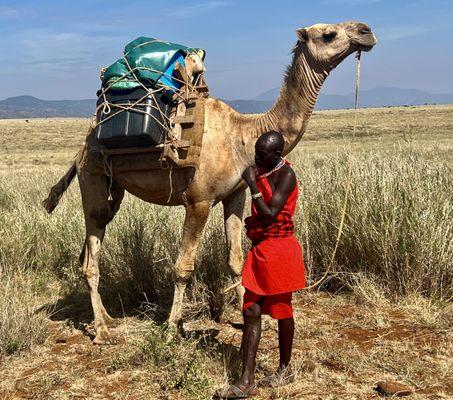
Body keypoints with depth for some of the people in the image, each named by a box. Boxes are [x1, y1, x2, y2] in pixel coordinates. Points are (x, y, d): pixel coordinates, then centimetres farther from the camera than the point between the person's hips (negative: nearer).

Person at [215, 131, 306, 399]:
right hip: (260, 248, 8)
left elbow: (270, 214, -23)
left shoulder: (285, 175, -15)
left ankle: (285, 370, 27)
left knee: (281, 310, 7)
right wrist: (253, 220, 7)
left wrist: (252, 184, -18)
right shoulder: (261, 170, 10)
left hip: (279, 249, -8)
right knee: (251, 312, 3)